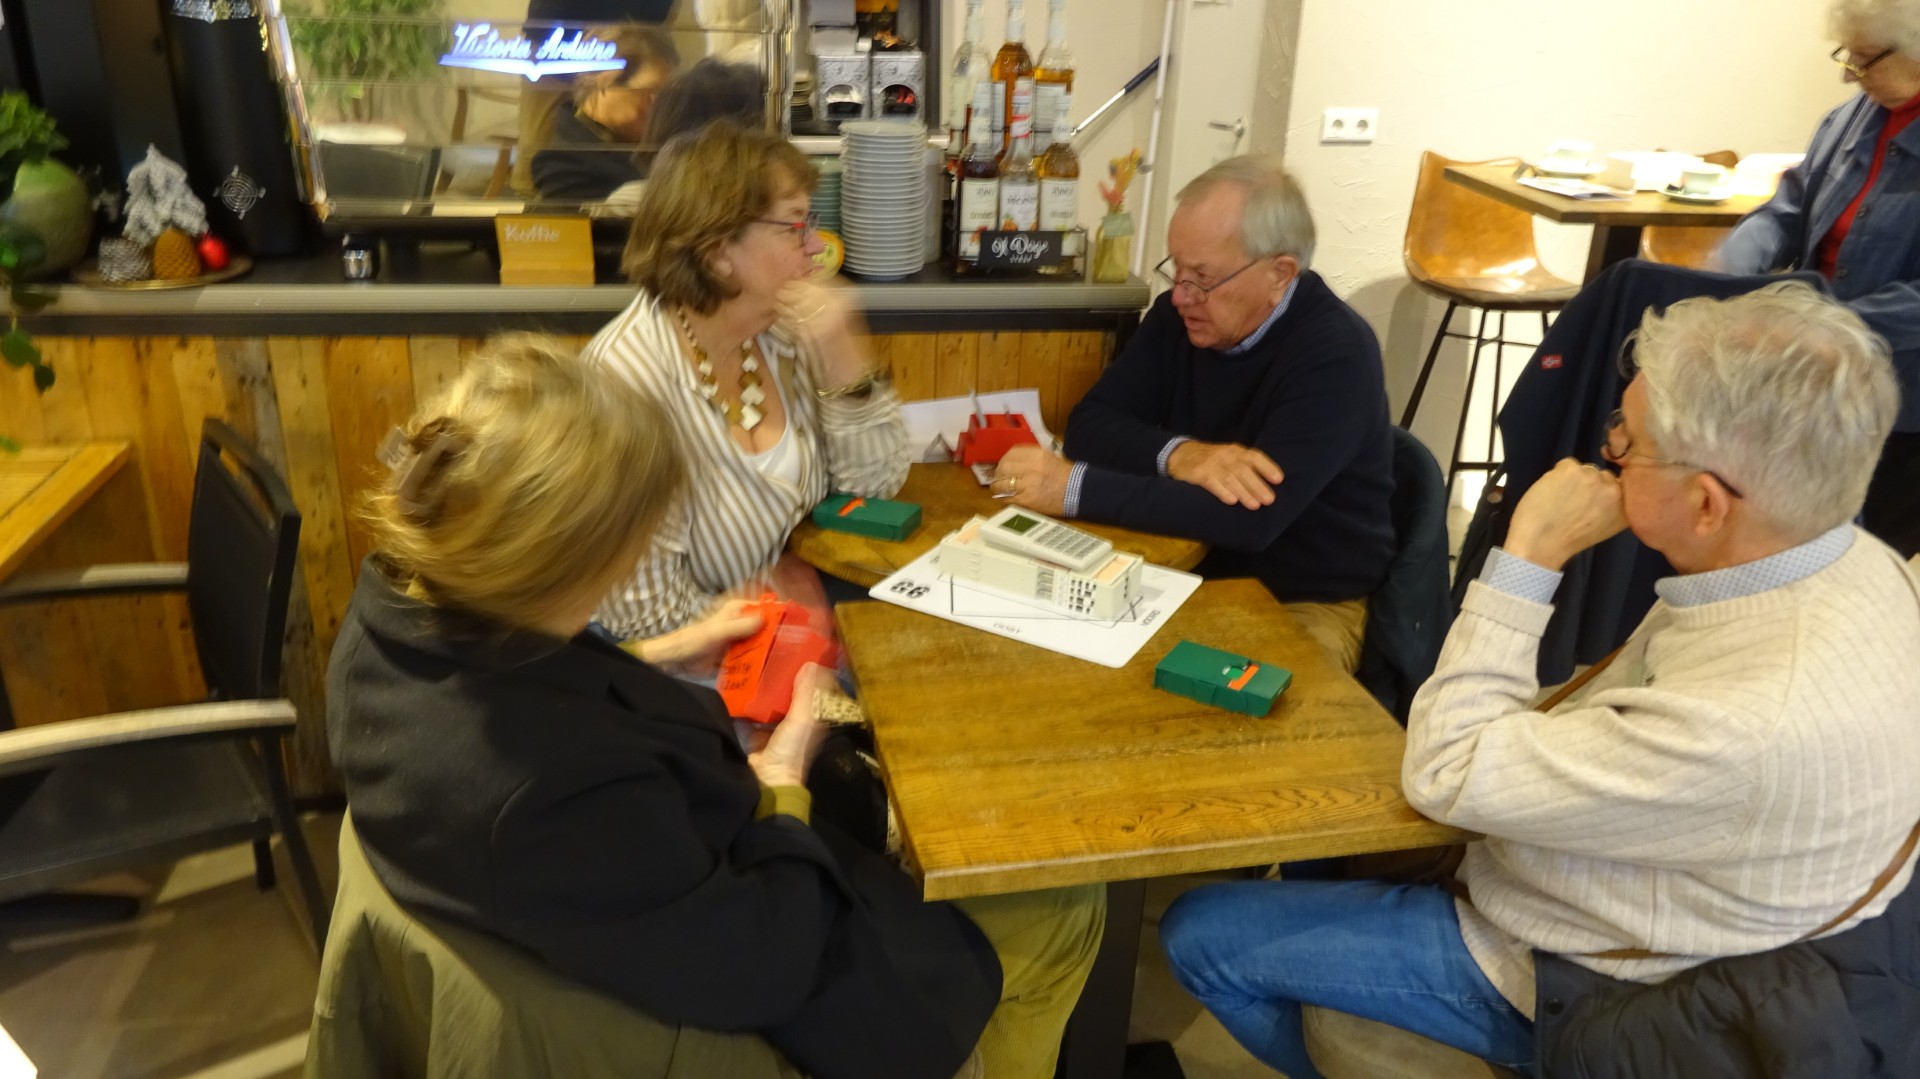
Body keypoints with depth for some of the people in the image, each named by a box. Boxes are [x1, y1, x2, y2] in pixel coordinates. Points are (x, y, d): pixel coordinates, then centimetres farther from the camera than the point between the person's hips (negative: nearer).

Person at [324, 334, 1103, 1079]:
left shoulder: (400, 601, -19)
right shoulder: (561, 789, -45)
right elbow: (754, 970, -29)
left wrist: (655, 660, 1)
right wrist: (781, 787, -15)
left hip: (677, 884, 8)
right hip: (749, 964, -7)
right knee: (1065, 913, 12)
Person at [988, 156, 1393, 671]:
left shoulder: (1336, 353, -21)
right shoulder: (1179, 315, -1)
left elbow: (1250, 517, -31)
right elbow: (1089, 426, -4)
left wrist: (1076, 488, -29)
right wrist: (1177, 455, -25)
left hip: (1302, 606, -5)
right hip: (1192, 573, 6)